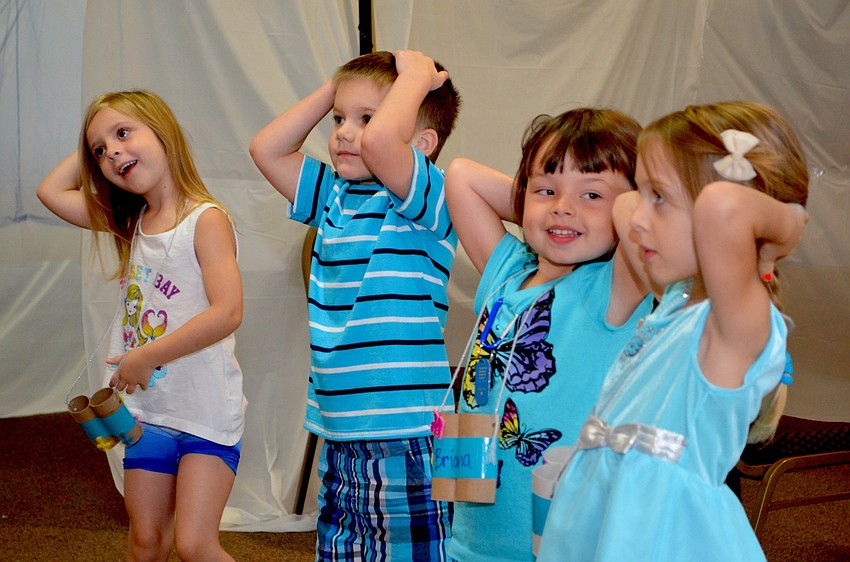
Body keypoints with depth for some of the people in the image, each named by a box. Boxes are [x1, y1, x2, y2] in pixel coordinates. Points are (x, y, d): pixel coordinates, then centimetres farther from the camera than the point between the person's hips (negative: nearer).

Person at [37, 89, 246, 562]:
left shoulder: (206, 220, -14)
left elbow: (227, 313, -24)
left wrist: (145, 357, -19)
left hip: (207, 412, -7)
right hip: (149, 411, 7)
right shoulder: (131, 224, 8)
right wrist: (90, 147, 7)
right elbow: (51, 192, 15)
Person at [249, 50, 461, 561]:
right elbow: (268, 149, 16)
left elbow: (379, 141, -29)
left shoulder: (429, 199, -10)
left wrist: (418, 74, -12)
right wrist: (332, 91, 10)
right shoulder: (336, 197, 13)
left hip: (406, 439, -8)